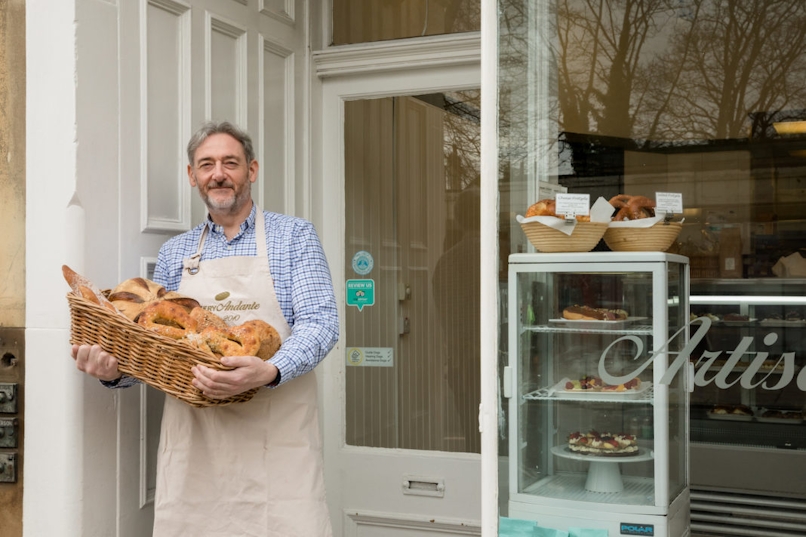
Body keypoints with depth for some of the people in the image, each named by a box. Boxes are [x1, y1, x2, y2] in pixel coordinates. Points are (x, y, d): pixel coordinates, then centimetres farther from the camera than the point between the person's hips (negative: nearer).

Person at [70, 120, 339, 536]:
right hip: (193, 443, 3)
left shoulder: (293, 236, 5)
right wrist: (113, 370, -6)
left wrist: (268, 372, -24)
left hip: (277, 439, -3)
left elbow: (320, 323, -6)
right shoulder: (174, 254, 15)